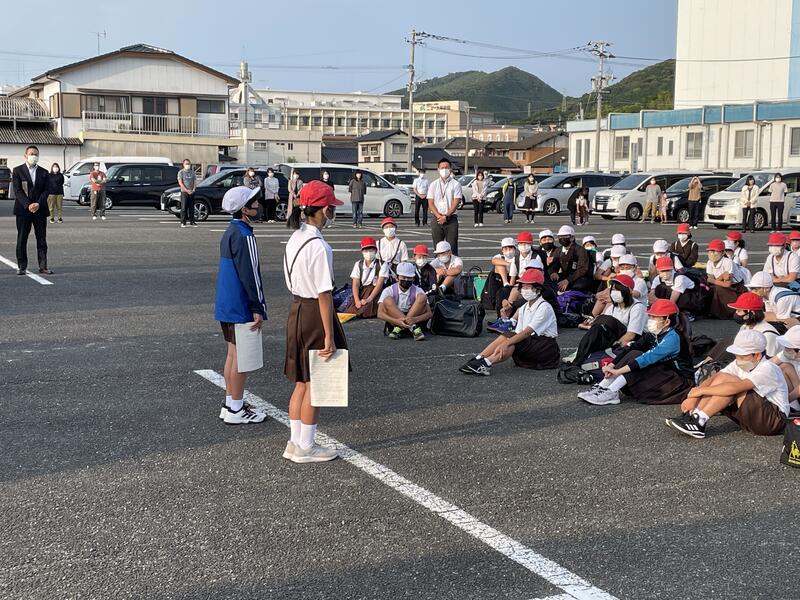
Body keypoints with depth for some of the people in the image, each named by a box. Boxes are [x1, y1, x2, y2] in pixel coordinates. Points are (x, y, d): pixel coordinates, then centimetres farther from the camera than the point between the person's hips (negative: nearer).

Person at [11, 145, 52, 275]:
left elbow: (45, 190, 4)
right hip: (23, 210, -2)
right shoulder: (17, 171, 3)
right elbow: (17, 190, -5)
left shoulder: (43, 172, 11)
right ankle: (22, 267, 7)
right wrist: (28, 205, -16)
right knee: (22, 239, 2)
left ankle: (43, 266, 6)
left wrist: (38, 204, -13)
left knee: (42, 239, 2)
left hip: (40, 210, 2)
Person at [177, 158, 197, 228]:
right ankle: (183, 223, -6)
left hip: (192, 193, 4)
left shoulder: (192, 172, 14)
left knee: (191, 208, 6)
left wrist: (193, 189, -7)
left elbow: (195, 182, 11)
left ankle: (192, 222, 10)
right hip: (184, 192, -4)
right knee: (184, 208, -6)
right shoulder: (181, 172, 1)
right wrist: (187, 190, -16)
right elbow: (180, 183, -7)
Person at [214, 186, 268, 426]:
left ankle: (230, 404, 24)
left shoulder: (230, 232, 12)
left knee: (233, 354, 16)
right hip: (241, 307, -10)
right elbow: (250, 275, -20)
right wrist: (258, 309, -16)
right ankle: (235, 410, 4)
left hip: (226, 306, 10)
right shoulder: (244, 236, -19)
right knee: (241, 357, -2)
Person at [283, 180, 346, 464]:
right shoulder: (319, 246, -21)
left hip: (296, 310, 9)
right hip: (315, 314, -9)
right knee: (315, 384, 4)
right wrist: (329, 336, -18)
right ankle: (305, 448, 14)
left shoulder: (294, 239, 6)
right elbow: (324, 294, -21)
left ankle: (295, 442, 25)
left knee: (301, 381, 17)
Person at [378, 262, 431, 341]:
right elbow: (380, 314, -13)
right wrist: (396, 321, -33)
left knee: (422, 297, -18)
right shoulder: (389, 291, -3)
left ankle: (399, 329, -26)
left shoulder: (417, 291, 0)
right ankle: (413, 328, -29)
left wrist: (415, 319, -30)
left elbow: (429, 313, -8)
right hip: (394, 321, -1)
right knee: (387, 300, -24)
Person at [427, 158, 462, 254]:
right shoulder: (433, 185, 11)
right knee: (438, 247, 3)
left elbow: (456, 203, -5)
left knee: (452, 246, -5)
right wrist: (439, 216, -11)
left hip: (451, 219, -2)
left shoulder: (455, 184, 3)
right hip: (437, 220, 2)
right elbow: (430, 204, 4)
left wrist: (446, 216, -14)